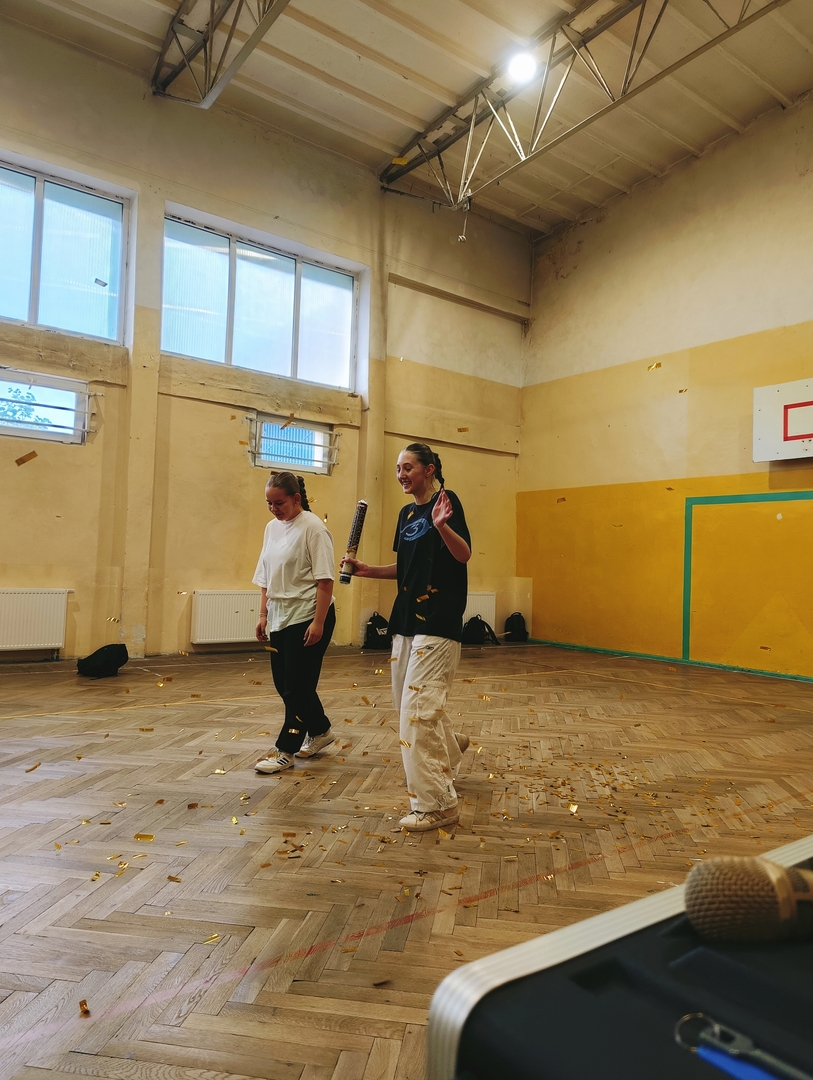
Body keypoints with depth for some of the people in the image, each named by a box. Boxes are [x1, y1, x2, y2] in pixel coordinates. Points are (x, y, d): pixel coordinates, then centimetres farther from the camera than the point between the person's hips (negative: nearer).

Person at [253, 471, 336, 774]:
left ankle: (286, 750, 12)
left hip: (307, 619, -8)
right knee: (284, 683, 14)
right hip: (279, 619, 8)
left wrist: (318, 622, -18)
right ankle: (320, 731, 33)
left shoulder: (313, 528, -12)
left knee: (297, 686, -1)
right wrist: (263, 615, 13)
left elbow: (325, 579, -15)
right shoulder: (272, 527, 11)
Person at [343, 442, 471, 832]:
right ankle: (449, 745, 44)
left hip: (438, 623, -8)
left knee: (419, 707, -10)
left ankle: (436, 803, 1)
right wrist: (368, 570, 9)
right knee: (407, 703, 17)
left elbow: (464, 554, -18)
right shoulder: (406, 514, 14)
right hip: (407, 620, 9)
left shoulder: (446, 501, -8)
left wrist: (442, 525, -35)